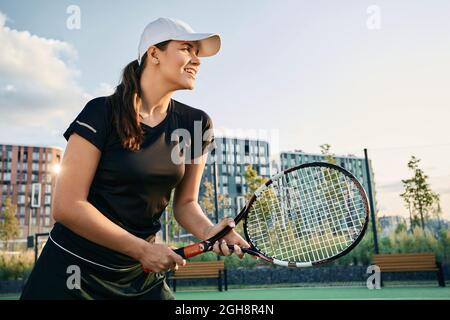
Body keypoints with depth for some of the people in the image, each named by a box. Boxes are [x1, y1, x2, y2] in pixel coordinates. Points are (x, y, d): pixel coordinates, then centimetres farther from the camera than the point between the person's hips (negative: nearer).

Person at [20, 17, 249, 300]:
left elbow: (185, 202, 5)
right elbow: (67, 206, -17)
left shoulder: (197, 125, -3)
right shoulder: (103, 113, -15)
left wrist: (209, 231, -16)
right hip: (74, 269, -4)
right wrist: (143, 249, -17)